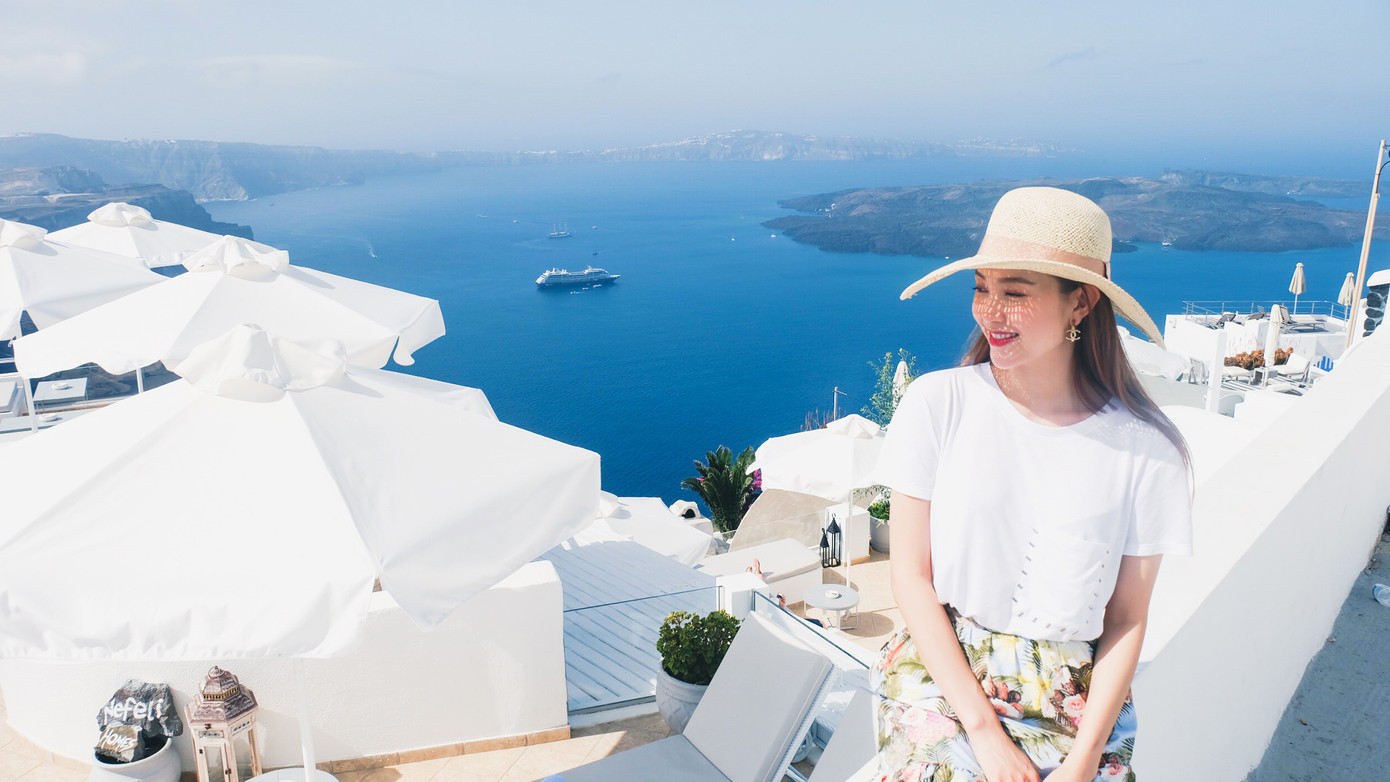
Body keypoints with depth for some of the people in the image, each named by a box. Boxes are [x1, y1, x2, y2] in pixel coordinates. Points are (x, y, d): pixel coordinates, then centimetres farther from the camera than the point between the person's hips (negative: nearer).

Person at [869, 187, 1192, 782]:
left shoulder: (1145, 451, -7)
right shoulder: (937, 404, -9)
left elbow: (1127, 620, 1)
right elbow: (911, 577, -6)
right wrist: (984, 729, -10)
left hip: (1072, 699, 1)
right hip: (940, 674, -1)